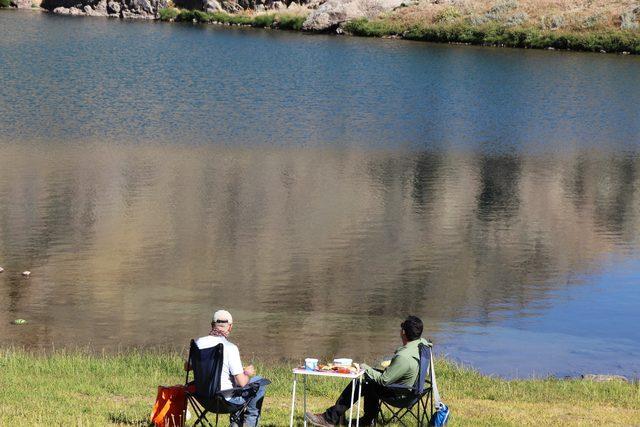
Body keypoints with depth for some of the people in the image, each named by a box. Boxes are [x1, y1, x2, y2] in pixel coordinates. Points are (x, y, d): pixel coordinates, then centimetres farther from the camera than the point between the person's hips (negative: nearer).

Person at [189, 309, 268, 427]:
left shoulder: (199, 342, -5)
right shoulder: (230, 348, -22)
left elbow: (187, 366, 13)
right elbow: (242, 382, -21)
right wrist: (247, 374, 2)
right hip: (226, 399, -6)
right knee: (259, 382, 14)